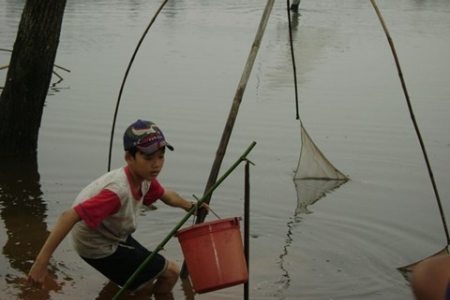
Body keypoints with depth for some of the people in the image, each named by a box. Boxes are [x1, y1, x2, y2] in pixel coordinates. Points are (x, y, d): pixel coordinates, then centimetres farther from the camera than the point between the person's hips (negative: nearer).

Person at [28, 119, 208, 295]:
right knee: (170, 273, -3)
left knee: (148, 277, 31)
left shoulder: (144, 179, -12)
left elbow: (166, 195, 13)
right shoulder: (118, 191, -39)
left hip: (115, 237, 9)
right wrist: (41, 262, -45)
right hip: (100, 248, -9)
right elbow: (69, 217, -43)